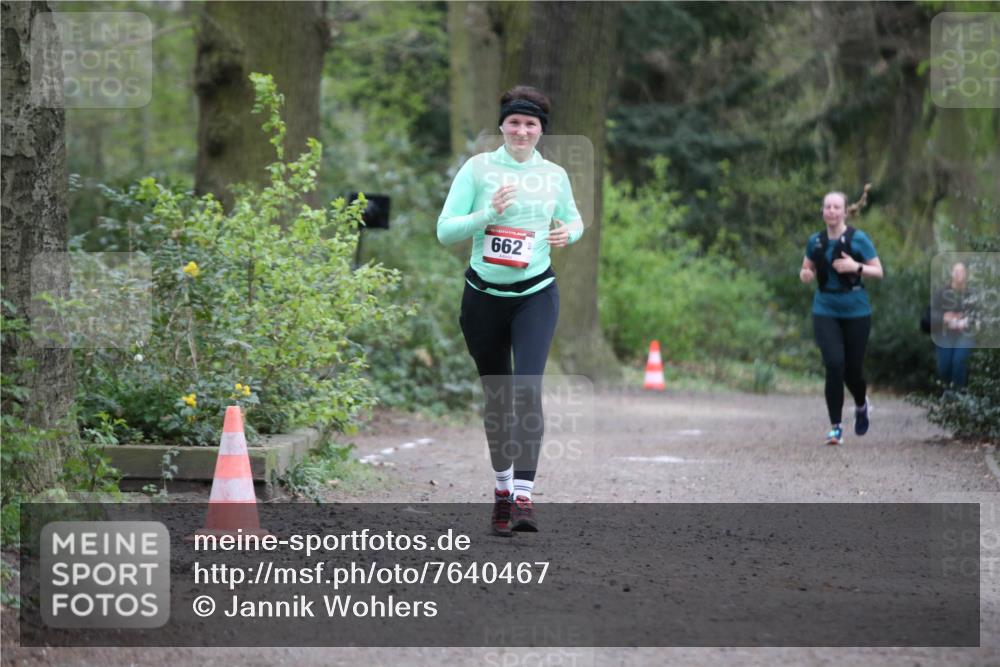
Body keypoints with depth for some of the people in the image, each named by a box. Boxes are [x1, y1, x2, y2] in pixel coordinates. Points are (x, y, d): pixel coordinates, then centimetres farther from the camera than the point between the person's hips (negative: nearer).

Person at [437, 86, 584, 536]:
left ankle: (523, 496, -20)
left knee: (527, 389, -16)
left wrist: (568, 233, -1)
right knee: (496, 394, 10)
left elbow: (574, 220, 22)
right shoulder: (478, 168, -2)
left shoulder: (555, 175, 5)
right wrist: (488, 214, -19)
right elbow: (445, 231, -4)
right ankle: (502, 487, 28)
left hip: (535, 295, 0)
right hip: (484, 296, 0)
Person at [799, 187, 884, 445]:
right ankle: (836, 427, -6)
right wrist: (805, 274, -6)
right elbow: (806, 269, 17)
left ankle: (862, 405, 41)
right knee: (834, 365, -14)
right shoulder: (815, 241, 3)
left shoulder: (858, 238, -6)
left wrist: (856, 267, -22)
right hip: (825, 310, 1)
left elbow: (878, 271, -5)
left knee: (852, 368, 6)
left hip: (856, 311, -1)